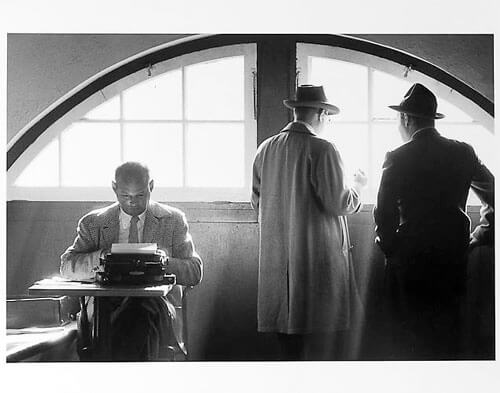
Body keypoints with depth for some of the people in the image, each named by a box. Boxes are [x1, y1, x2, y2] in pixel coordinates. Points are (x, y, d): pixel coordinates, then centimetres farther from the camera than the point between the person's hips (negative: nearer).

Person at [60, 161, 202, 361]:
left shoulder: (173, 220, 12)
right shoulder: (93, 223, 13)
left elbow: (195, 273, 7)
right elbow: (67, 267, 5)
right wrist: (102, 256, -15)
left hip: (156, 301, 0)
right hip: (109, 304, 0)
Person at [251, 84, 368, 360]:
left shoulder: (266, 149, 5)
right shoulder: (322, 150, -12)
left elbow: (257, 201, 13)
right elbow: (339, 203, -13)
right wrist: (357, 185, 6)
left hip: (277, 258, 6)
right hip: (318, 255, -6)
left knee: (289, 340, 12)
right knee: (325, 340, 1)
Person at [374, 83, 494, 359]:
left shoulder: (397, 158, -10)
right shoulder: (463, 153, 2)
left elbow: (384, 213, -9)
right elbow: (491, 195, 9)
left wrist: (389, 248, 5)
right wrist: (482, 234, 17)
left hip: (409, 258, -4)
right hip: (453, 257, 4)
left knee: (408, 340, 6)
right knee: (446, 337, 13)